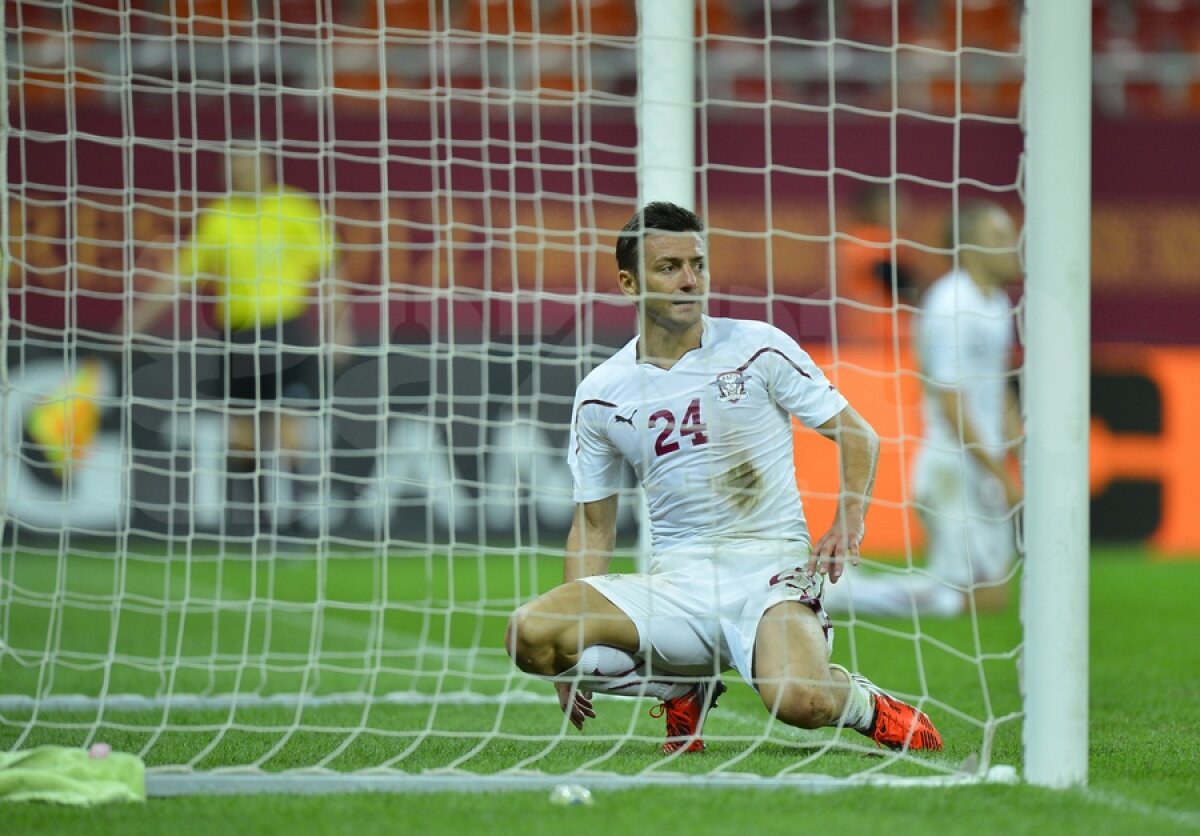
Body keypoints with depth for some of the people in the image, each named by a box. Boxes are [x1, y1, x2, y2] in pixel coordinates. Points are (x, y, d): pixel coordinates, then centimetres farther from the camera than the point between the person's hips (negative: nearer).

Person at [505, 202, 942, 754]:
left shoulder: (758, 348, 1)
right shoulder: (601, 393, 7)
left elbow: (857, 436, 6)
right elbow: (593, 526, 14)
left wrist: (848, 524, -13)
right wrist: (575, 636, 3)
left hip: (769, 568, -3)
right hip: (674, 580, 3)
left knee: (799, 700, -34)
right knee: (529, 635, -23)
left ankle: (866, 706, 6)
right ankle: (683, 688, 3)